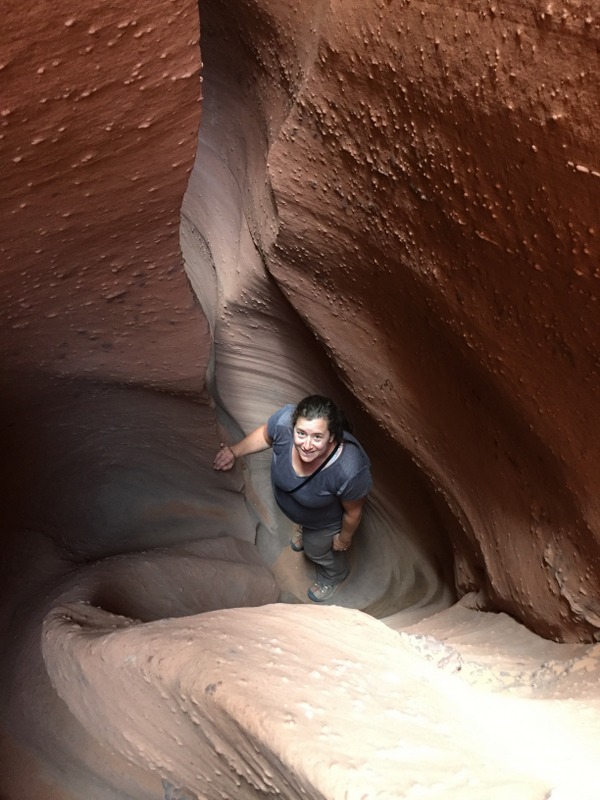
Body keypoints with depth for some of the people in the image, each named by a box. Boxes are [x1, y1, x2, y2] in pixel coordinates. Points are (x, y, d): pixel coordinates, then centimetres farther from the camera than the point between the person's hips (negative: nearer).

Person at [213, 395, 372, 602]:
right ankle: (304, 530, 76)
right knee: (303, 524, 38)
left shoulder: (350, 471, -47)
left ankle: (334, 575, 64)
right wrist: (235, 451, -6)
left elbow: (353, 512, -24)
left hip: (326, 520, -3)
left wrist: (344, 538, -7)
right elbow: (265, 435, -12)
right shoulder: (285, 420, -39)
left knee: (317, 549, 29)